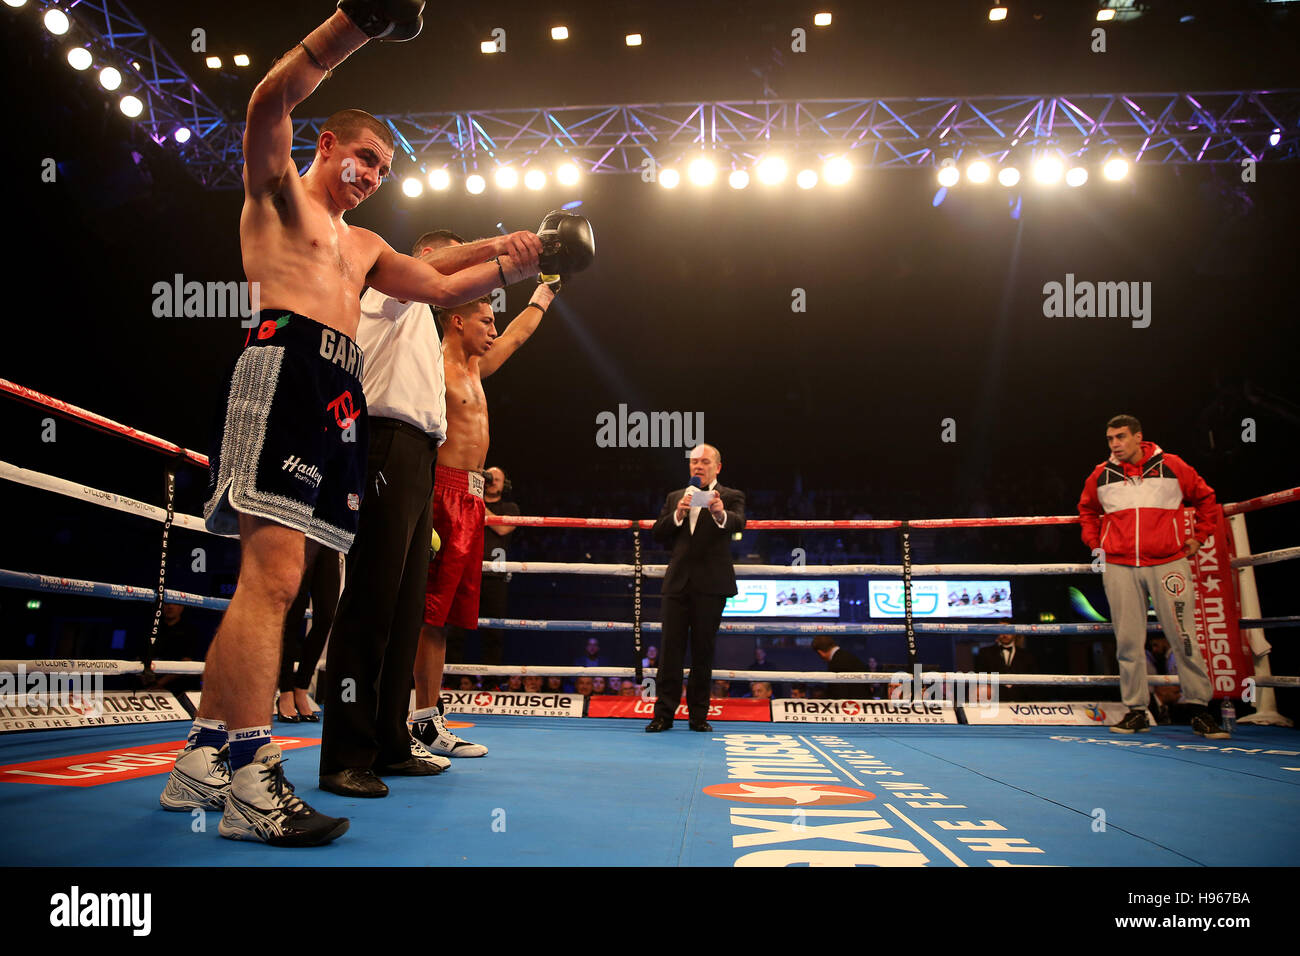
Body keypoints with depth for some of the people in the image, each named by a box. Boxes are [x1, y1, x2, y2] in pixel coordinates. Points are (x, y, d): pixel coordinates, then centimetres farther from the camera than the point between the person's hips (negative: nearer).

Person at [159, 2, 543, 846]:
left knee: (273, 576, 4)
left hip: (343, 395, 8)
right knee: (274, 570, -19)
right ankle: (250, 776, -21)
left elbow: (441, 287, 30)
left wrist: (508, 268, 16)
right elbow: (271, 100, -6)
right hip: (286, 364, -8)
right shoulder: (279, 189, 14)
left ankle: (202, 760, 9)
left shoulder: (364, 247, 34)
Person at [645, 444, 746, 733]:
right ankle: (664, 713, 6)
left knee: (703, 650, 3)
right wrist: (677, 514, -12)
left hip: (711, 585, -3)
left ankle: (698, 715, 12)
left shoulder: (730, 497, 5)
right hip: (678, 582, 3)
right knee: (670, 649, 1)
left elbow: (738, 523, -16)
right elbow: (657, 533, 6)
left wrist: (721, 514, -38)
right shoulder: (675, 498, 15)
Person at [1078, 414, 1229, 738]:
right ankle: (1136, 711, 11)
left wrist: (1198, 538, 10)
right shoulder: (1100, 476, 7)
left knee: (1184, 638, -3)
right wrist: (1094, 544, 16)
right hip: (1119, 567, 2)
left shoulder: (1171, 466, 1)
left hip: (1168, 562, -2)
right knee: (1128, 641, 3)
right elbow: (1086, 509, 26)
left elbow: (1205, 497, 15)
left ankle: (1201, 711, 7)